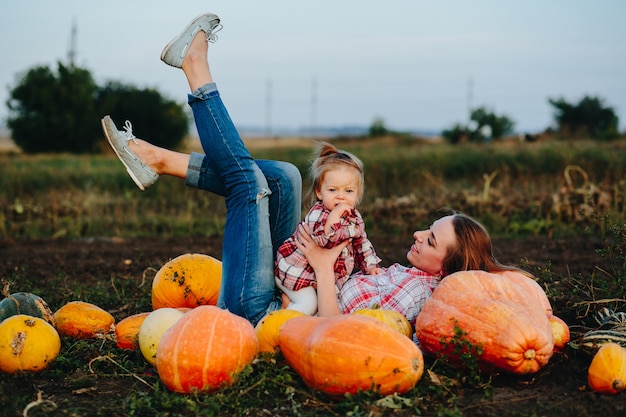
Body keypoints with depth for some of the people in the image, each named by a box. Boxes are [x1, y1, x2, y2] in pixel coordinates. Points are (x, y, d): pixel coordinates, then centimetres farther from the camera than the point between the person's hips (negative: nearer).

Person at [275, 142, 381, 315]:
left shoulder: (354, 217, -1)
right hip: (295, 271, -8)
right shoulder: (317, 214, -25)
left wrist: (370, 265, 6)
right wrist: (334, 216, -44)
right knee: (308, 304, -16)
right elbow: (320, 242, -39)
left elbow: (361, 242, 13)